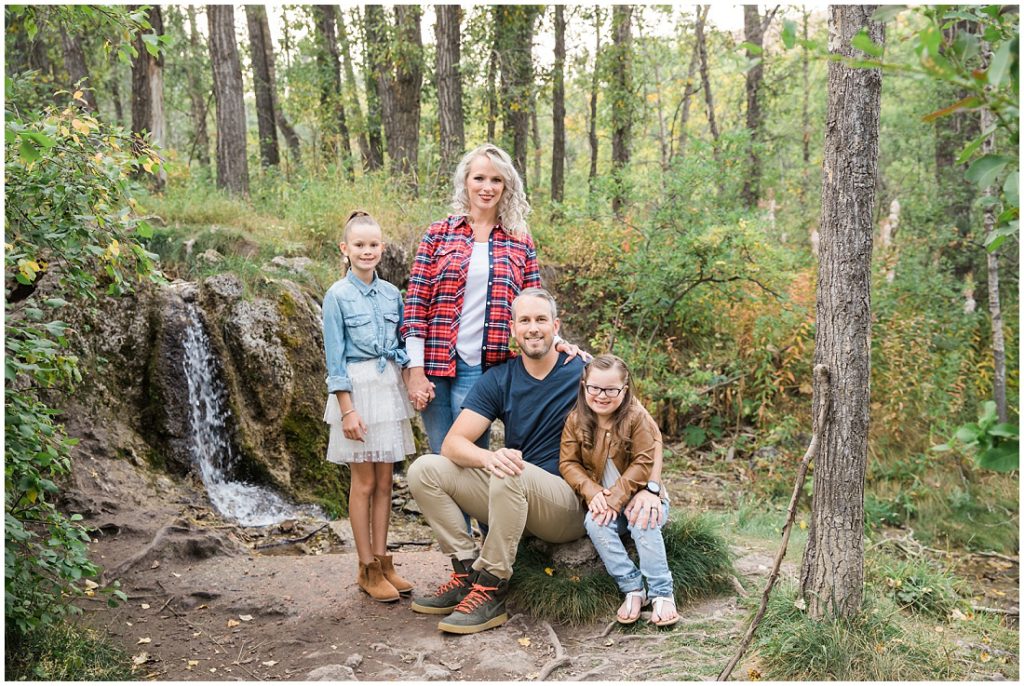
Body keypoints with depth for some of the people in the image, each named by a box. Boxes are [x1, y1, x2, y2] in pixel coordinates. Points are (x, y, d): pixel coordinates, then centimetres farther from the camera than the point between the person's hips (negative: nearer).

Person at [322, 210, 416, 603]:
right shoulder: (337, 296, -7)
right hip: (357, 388, -5)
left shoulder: (391, 293, 7)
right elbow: (335, 357, -9)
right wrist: (347, 409, -14)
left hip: (389, 387, 5)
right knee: (364, 482, 2)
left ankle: (382, 561, 19)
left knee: (384, 481, 9)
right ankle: (368, 569, 12)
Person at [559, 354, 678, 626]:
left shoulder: (636, 417, -15)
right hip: (600, 499, 3)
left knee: (643, 523, -32)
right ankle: (632, 588, -20)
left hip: (638, 494, -3)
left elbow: (643, 464, -16)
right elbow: (568, 463, -3)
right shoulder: (576, 420, -4)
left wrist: (615, 497, -22)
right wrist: (592, 492, -19)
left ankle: (662, 592, -19)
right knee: (594, 524, -27)